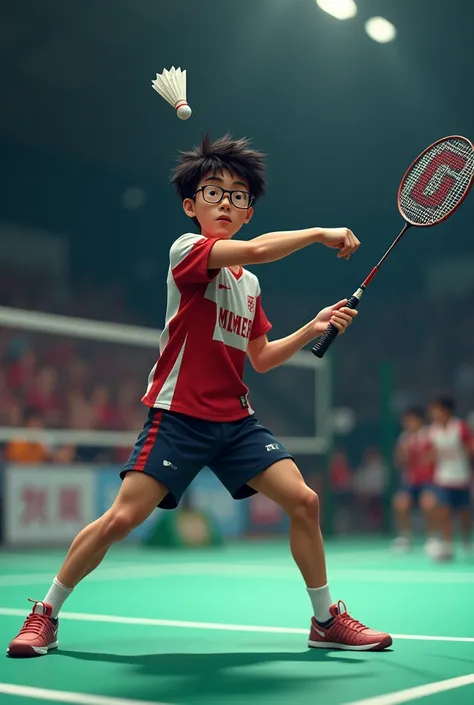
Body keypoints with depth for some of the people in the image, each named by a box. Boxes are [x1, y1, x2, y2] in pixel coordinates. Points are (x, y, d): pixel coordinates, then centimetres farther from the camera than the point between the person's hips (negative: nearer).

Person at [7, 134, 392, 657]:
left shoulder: (250, 284, 14)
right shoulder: (186, 250, -7)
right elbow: (257, 249, -25)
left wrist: (313, 328, 9)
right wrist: (320, 233, -13)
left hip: (236, 420, 7)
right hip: (177, 414, -6)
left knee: (303, 501, -4)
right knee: (122, 519, -12)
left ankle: (327, 620, 13)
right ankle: (45, 614, 9)